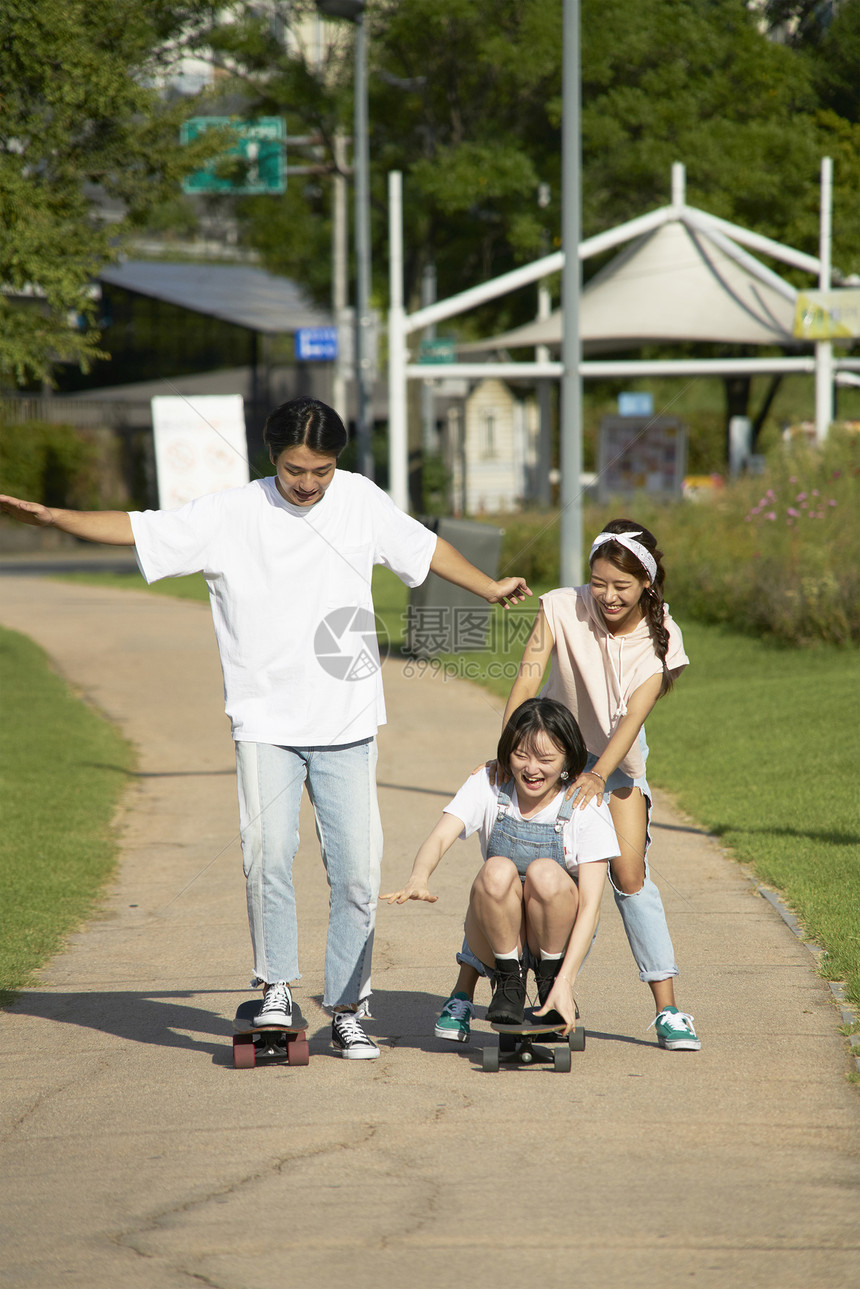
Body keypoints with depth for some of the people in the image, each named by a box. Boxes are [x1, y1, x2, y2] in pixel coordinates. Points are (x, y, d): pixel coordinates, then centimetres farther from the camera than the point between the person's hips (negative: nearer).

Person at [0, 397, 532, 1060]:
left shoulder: (361, 500, 6)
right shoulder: (231, 514, -3)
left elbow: (424, 545, 22)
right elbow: (137, 529, -6)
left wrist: (490, 588, 26)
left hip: (348, 722, 3)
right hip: (267, 721, -3)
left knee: (357, 869, 0)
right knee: (269, 854, -20)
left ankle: (348, 1011, 12)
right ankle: (276, 988, -2)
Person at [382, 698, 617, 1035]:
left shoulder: (586, 808, -13)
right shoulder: (488, 785, -8)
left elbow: (590, 903, -19)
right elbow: (441, 837, -23)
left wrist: (565, 981, -31)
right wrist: (419, 878, -49)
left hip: (559, 940, -1)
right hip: (499, 940, 1)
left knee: (544, 873, -33)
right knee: (498, 871, -31)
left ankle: (551, 980, -11)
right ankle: (508, 980, -11)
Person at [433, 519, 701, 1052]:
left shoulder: (660, 636, -19)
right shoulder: (564, 608, -22)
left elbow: (634, 715, -29)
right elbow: (528, 681, -28)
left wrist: (598, 776, -44)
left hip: (616, 757, 0)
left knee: (630, 875, -9)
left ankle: (668, 1009, -2)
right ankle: (463, 995, 1)